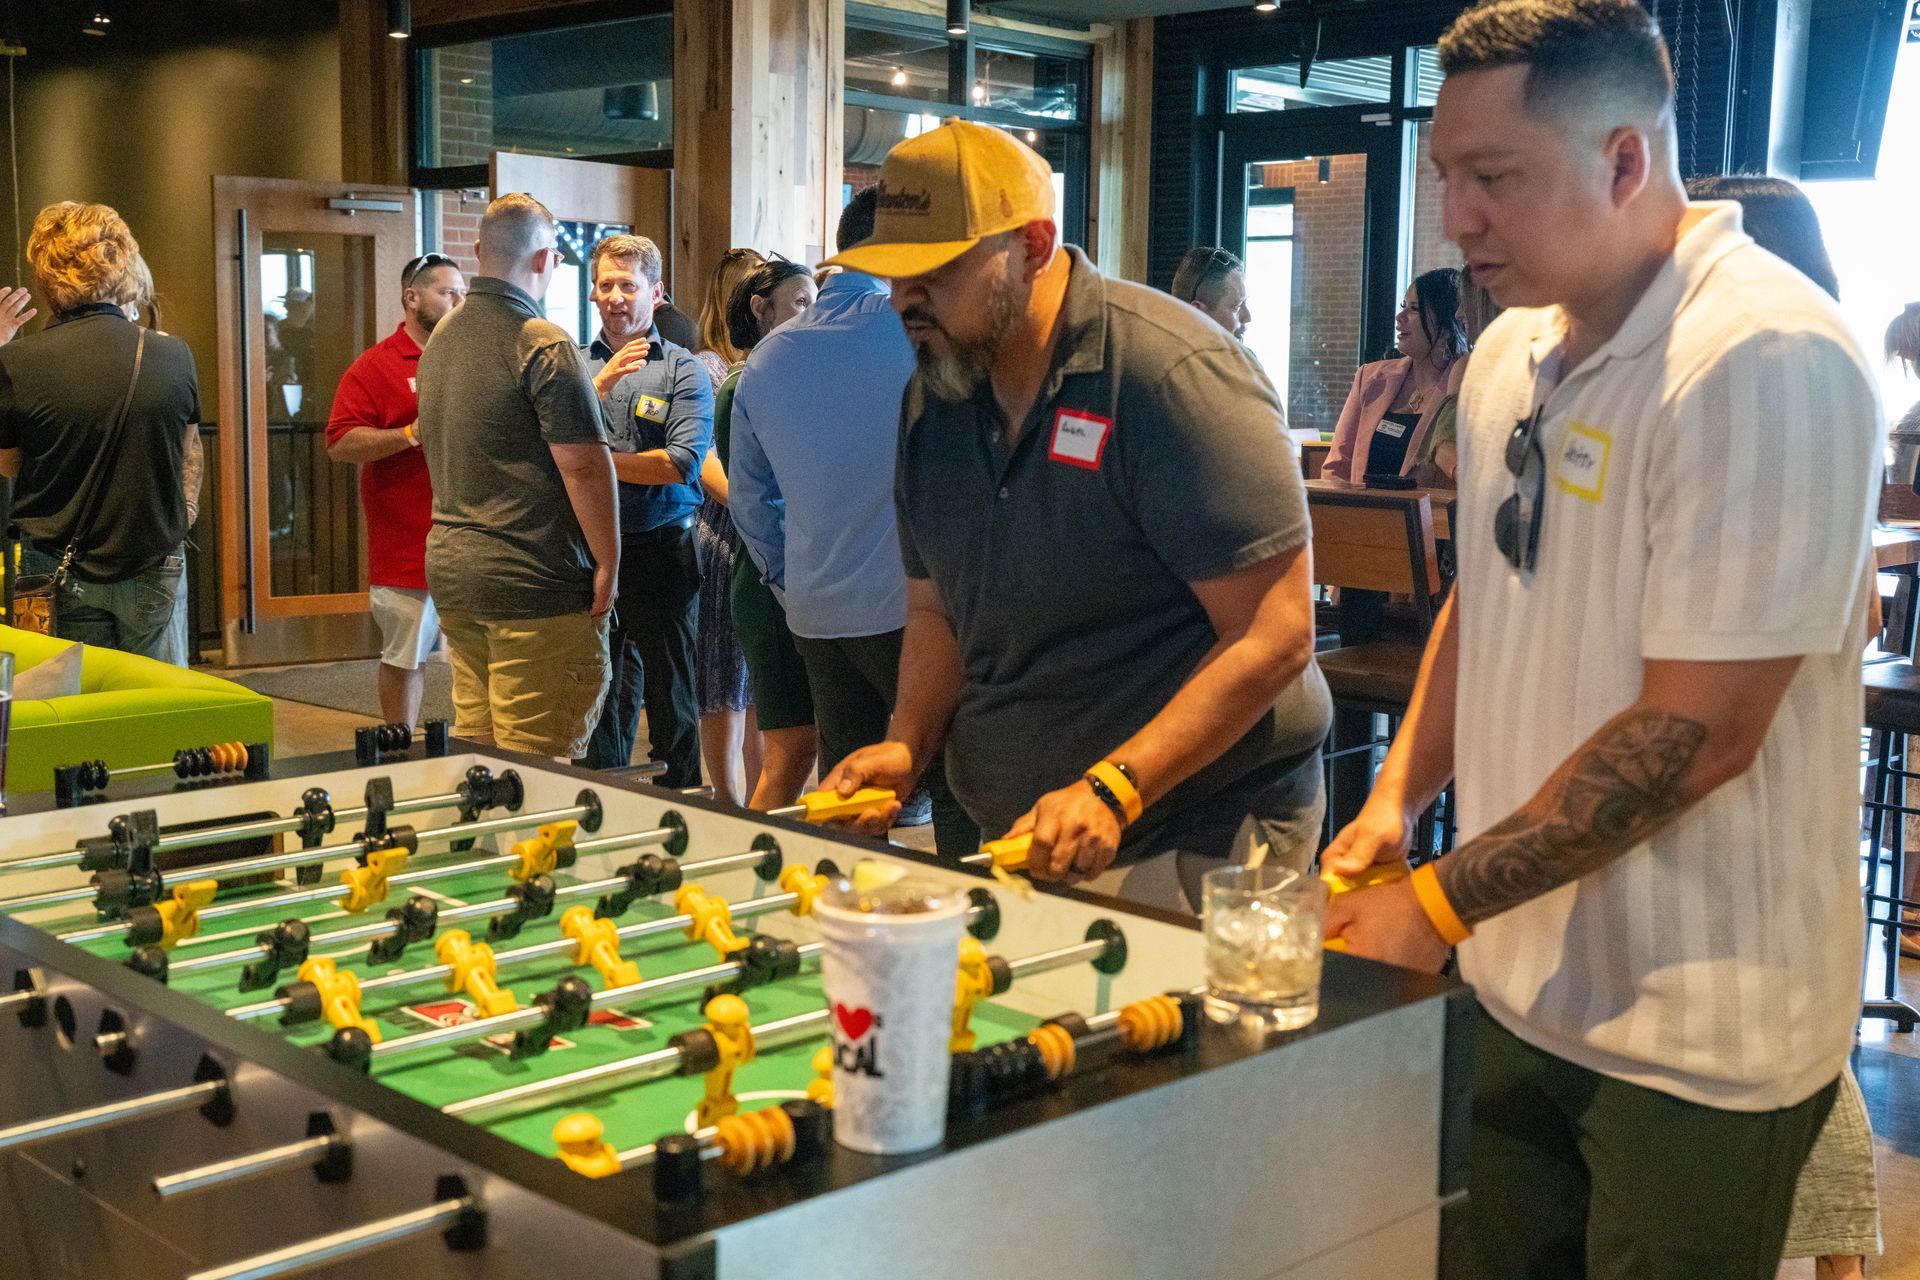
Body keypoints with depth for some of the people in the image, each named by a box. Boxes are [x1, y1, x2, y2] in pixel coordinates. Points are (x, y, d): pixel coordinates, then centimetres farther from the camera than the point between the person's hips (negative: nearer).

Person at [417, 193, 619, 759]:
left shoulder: (442, 338, 14)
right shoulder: (544, 345, -13)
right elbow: (584, 463, -18)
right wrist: (608, 565, -10)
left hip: (451, 573, 9)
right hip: (532, 585, -9)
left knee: (474, 746, 14)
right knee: (536, 768, -3)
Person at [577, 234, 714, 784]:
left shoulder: (682, 369, -1)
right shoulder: (576, 366, 10)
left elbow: (683, 463, -13)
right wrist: (602, 383, -16)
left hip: (661, 550, -3)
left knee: (670, 698, 4)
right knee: (598, 696, 11)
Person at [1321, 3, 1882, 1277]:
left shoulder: (1767, 361, -20)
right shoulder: (1513, 354, 6)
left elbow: (1694, 735, -24)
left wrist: (1441, 902, -18)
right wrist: (1398, 797, 2)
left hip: (1695, 1041, -7)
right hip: (1525, 992, 7)